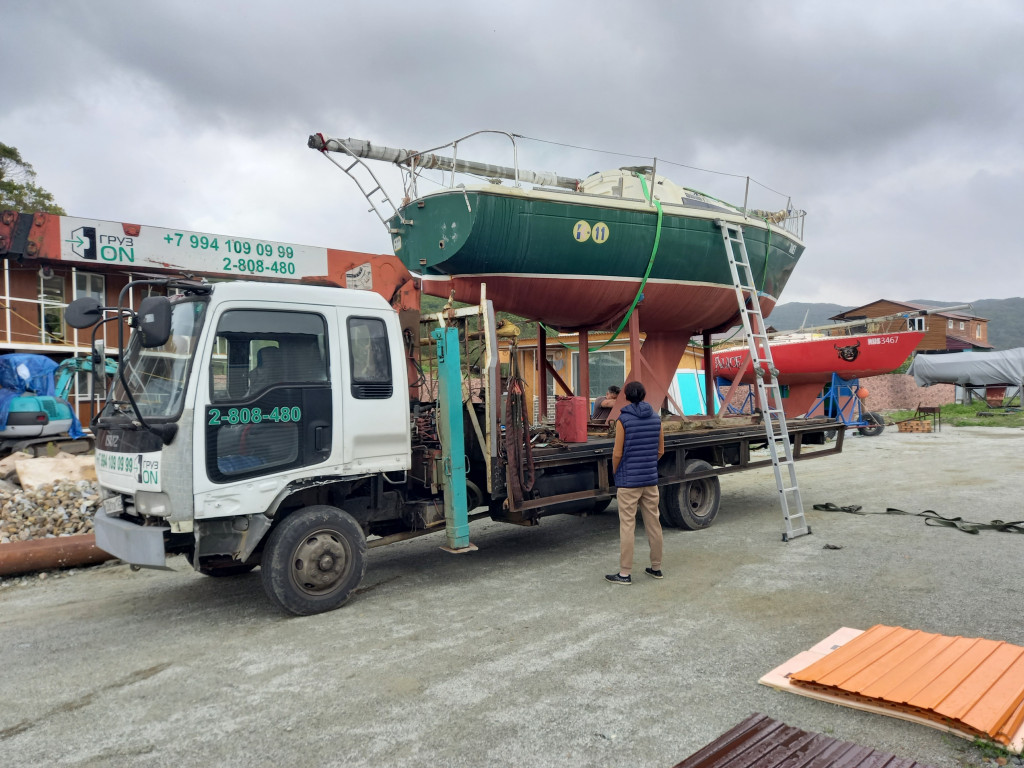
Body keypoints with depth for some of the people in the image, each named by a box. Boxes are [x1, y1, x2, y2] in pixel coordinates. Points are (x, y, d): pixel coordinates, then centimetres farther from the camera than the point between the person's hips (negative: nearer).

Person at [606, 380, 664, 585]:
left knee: (627, 526, -1)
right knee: (653, 523, 13)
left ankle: (625, 573, 3)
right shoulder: (656, 419, 3)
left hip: (628, 481, -5)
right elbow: (660, 450, 9)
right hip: (650, 480, 5)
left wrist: (616, 473, 6)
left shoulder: (623, 420, -11)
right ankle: (656, 567, 24)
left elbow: (617, 453, -11)